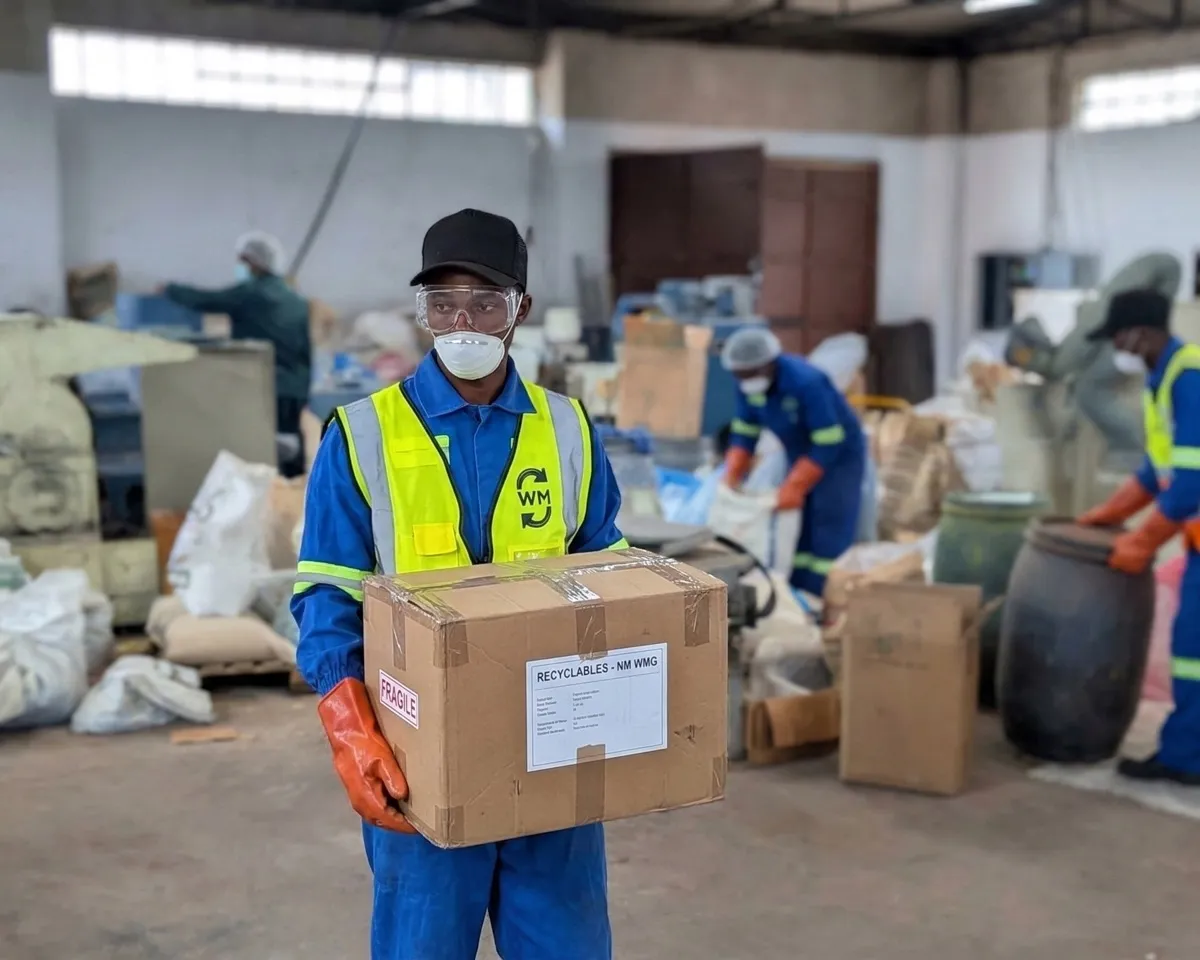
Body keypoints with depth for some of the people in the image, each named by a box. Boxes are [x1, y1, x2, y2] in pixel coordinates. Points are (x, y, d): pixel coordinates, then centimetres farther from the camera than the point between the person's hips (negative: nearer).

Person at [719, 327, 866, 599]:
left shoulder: (806, 382, -31)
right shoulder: (749, 387, -9)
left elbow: (828, 445, -30)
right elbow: (745, 433, 2)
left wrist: (794, 487, -30)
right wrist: (732, 475, -12)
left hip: (839, 456, -7)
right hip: (801, 455, 7)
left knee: (828, 539, -11)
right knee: (796, 533, 6)